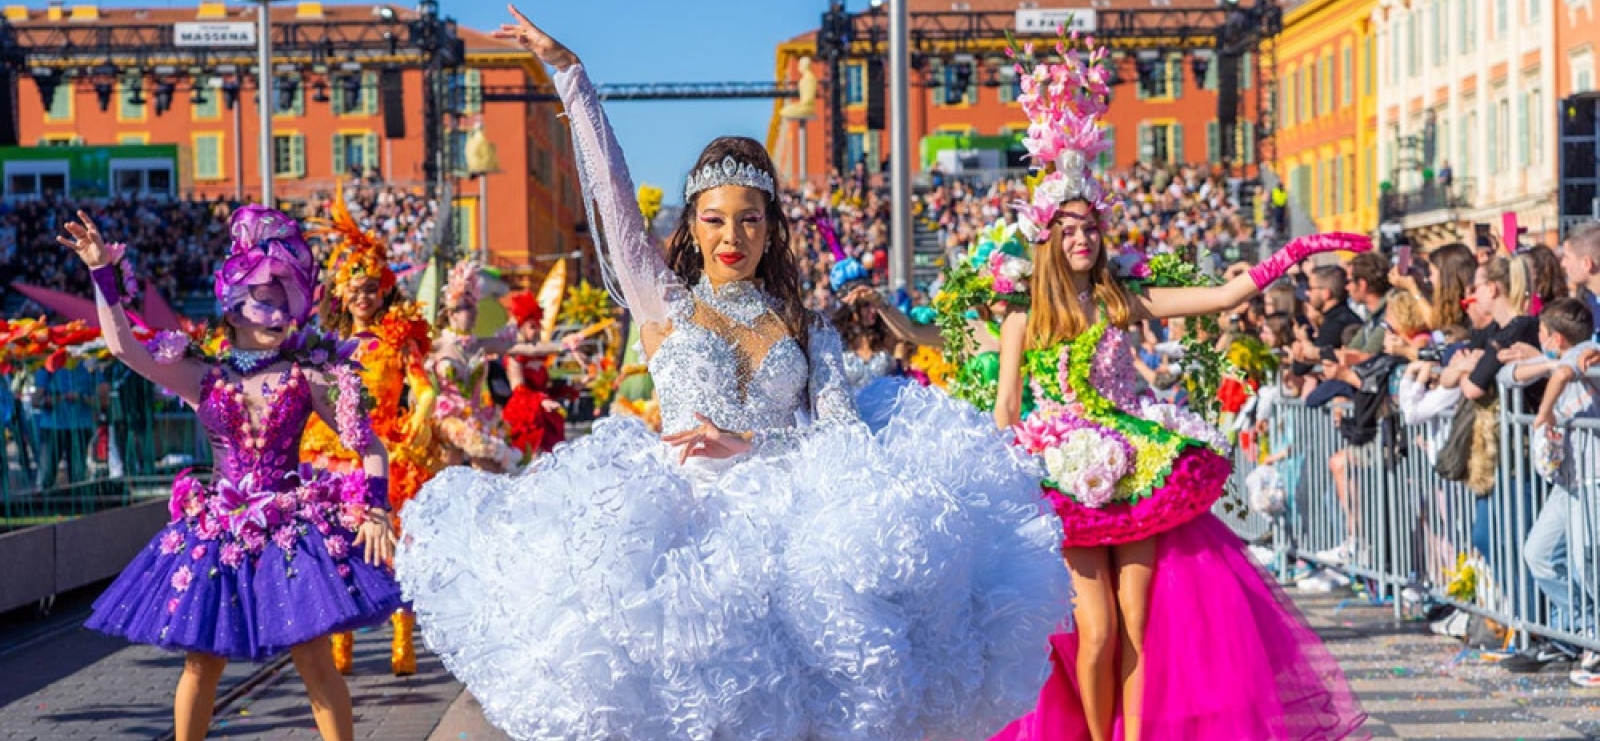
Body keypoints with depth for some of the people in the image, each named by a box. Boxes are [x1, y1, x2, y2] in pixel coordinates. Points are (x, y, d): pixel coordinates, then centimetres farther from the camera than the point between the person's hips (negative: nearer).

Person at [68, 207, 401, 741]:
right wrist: (102, 272, -12)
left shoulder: (307, 375, -1)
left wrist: (375, 512, -11)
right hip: (219, 532, 2)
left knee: (315, 662, -3)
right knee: (201, 664, 7)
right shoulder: (204, 377, 3)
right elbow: (123, 345, -5)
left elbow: (369, 446, 0)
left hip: (293, 530, -2)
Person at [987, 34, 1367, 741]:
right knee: (1096, 632, -6)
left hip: (1136, 479, 2)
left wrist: (1295, 252, -2)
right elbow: (1004, 415, 2)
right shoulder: (1024, 322, 2)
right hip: (1068, 487, -2)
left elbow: (1222, 296, 4)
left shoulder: (1121, 302, 7)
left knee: (1139, 628, -1)